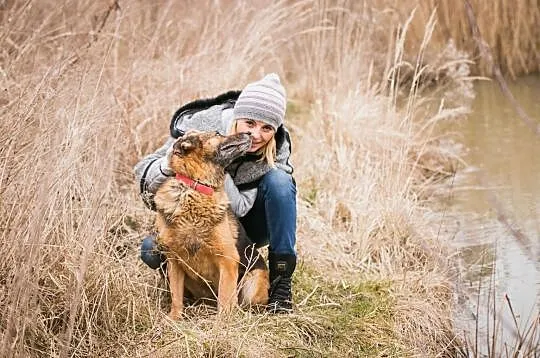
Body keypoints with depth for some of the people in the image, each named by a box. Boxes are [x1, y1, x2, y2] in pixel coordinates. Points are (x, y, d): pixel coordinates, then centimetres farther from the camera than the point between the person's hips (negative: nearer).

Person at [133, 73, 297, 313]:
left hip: (247, 226, 1)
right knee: (151, 250, -30)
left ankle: (281, 281, -22)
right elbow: (143, 172, -22)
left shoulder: (277, 148, -20)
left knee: (279, 180, -29)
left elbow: (240, 209, -25)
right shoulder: (203, 125, -24)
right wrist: (168, 166, -45)